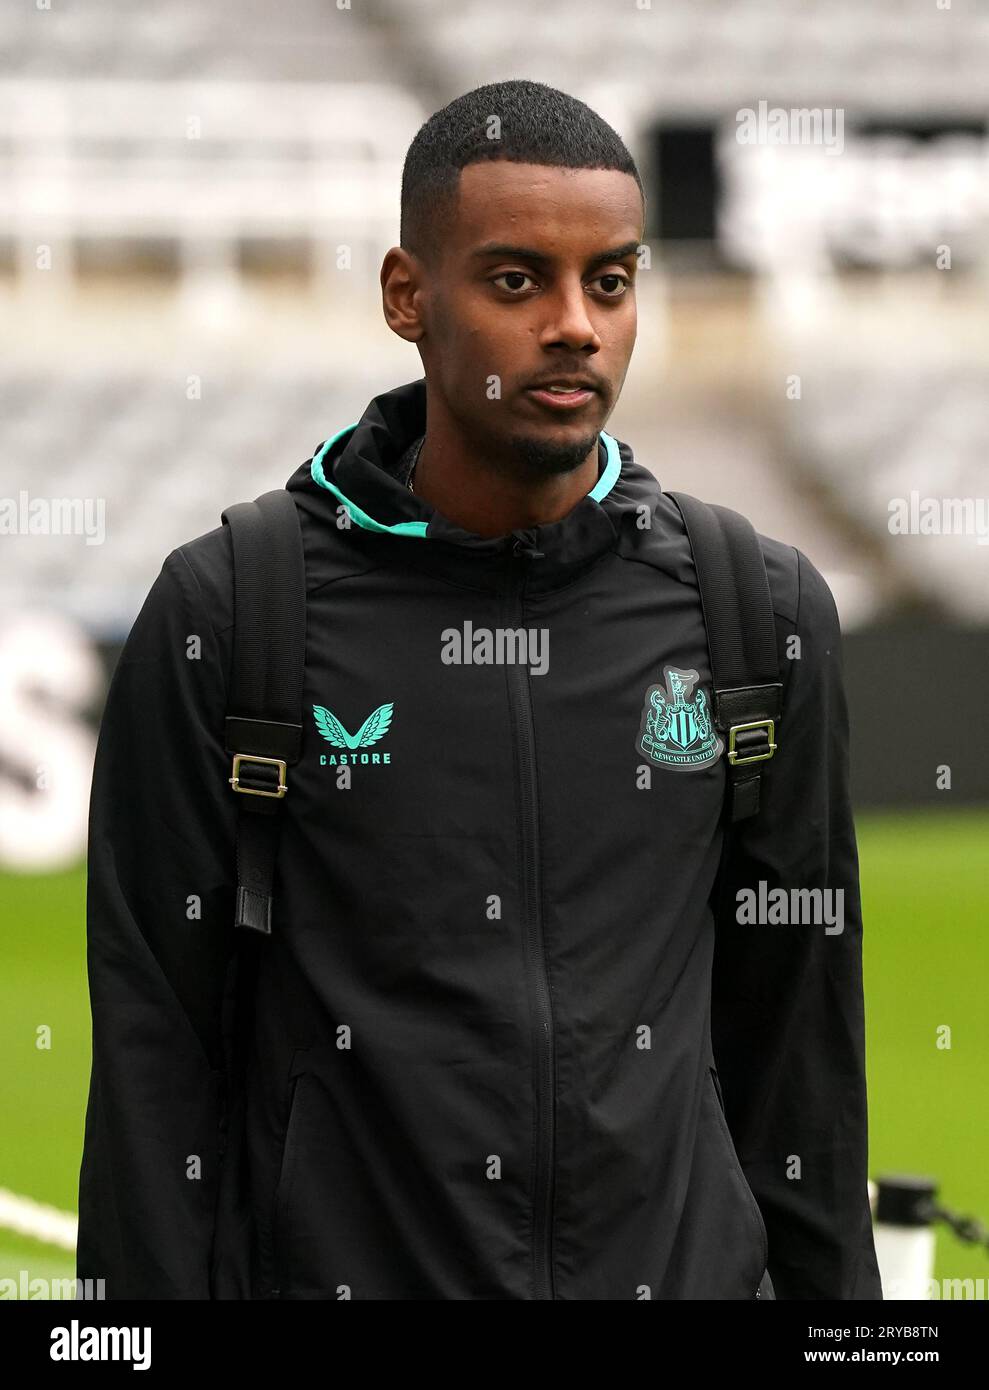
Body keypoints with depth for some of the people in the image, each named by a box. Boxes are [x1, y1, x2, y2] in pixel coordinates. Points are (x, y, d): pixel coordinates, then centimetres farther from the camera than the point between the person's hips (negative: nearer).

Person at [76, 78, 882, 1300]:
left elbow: (797, 1032, 9)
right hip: (338, 1266, -2)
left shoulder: (759, 613, 3)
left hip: (685, 1266, 2)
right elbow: (157, 1043, -2)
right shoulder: (226, 616, -4)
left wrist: (830, 1288, 8)